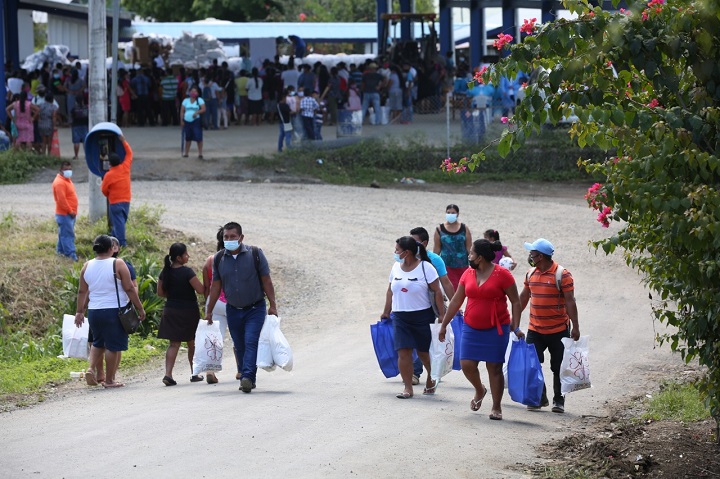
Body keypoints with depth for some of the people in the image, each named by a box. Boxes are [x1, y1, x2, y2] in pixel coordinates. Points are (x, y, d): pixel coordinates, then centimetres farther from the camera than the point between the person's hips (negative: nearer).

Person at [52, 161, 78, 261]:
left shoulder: (67, 180, 15)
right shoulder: (59, 182, -18)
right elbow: (61, 200, -23)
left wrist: (72, 211, 18)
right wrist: (70, 211, -18)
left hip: (69, 213, 10)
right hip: (64, 214, -10)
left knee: (63, 233, 17)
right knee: (67, 234, -9)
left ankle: (61, 250, 26)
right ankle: (70, 253, -10)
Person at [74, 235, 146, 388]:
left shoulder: (87, 266, 5)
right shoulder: (118, 265, -9)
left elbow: (82, 292, 9)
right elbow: (129, 289, -9)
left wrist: (79, 312, 17)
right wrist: (140, 308, -2)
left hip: (94, 311, 5)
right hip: (114, 311, -5)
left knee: (98, 343, 22)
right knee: (113, 346, 3)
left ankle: (91, 368, 1)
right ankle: (109, 380, 6)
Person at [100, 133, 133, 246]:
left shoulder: (109, 175, -17)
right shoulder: (125, 168, -6)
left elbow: (104, 190, -5)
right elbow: (129, 153, 8)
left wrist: (109, 195, 17)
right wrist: (123, 141, 11)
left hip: (115, 202, -5)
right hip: (126, 200, 5)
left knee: (118, 222, -2)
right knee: (121, 220, 16)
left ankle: (122, 242, -4)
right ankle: (115, 238, 25)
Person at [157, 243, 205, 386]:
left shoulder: (165, 272, 1)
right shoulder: (187, 272, -17)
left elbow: (160, 292, 8)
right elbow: (200, 290, -19)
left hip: (171, 310, 4)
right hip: (188, 310, -4)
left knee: (174, 343, 6)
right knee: (192, 343, 13)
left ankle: (168, 373, -11)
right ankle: (194, 373, 24)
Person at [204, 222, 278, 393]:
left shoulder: (255, 254, -6)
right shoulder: (219, 259, 3)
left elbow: (266, 280, -2)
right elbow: (215, 286, 10)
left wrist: (272, 305, -7)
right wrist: (209, 312, 11)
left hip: (255, 308, -4)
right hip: (233, 310, 4)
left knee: (251, 342, -17)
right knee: (239, 347, 7)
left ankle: (248, 377, -25)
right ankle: (247, 380, 15)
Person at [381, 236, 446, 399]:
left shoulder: (425, 267, -10)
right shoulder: (396, 267, 6)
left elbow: (437, 292, -10)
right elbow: (390, 291, 15)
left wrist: (442, 314, -14)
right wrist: (386, 311, 19)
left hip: (422, 316, -4)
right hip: (400, 317, 4)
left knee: (423, 352, 7)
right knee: (403, 352, -7)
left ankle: (431, 378, 35)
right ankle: (408, 388, -3)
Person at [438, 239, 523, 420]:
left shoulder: (502, 275, -9)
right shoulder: (468, 274, 5)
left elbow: (516, 302, -6)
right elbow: (456, 301, 12)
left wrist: (516, 327, -14)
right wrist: (444, 324, 14)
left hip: (496, 329, -4)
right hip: (471, 328, 4)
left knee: (494, 367, -1)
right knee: (467, 364, -2)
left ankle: (496, 408, 9)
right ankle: (479, 390, 28)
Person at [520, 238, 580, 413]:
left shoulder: (562, 275, -12)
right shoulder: (531, 274, 7)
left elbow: (570, 302, -13)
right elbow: (523, 298, 18)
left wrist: (575, 327, -17)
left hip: (558, 331, -5)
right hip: (535, 330, 5)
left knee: (558, 368, 4)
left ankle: (559, 401, 15)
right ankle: (539, 398, 12)